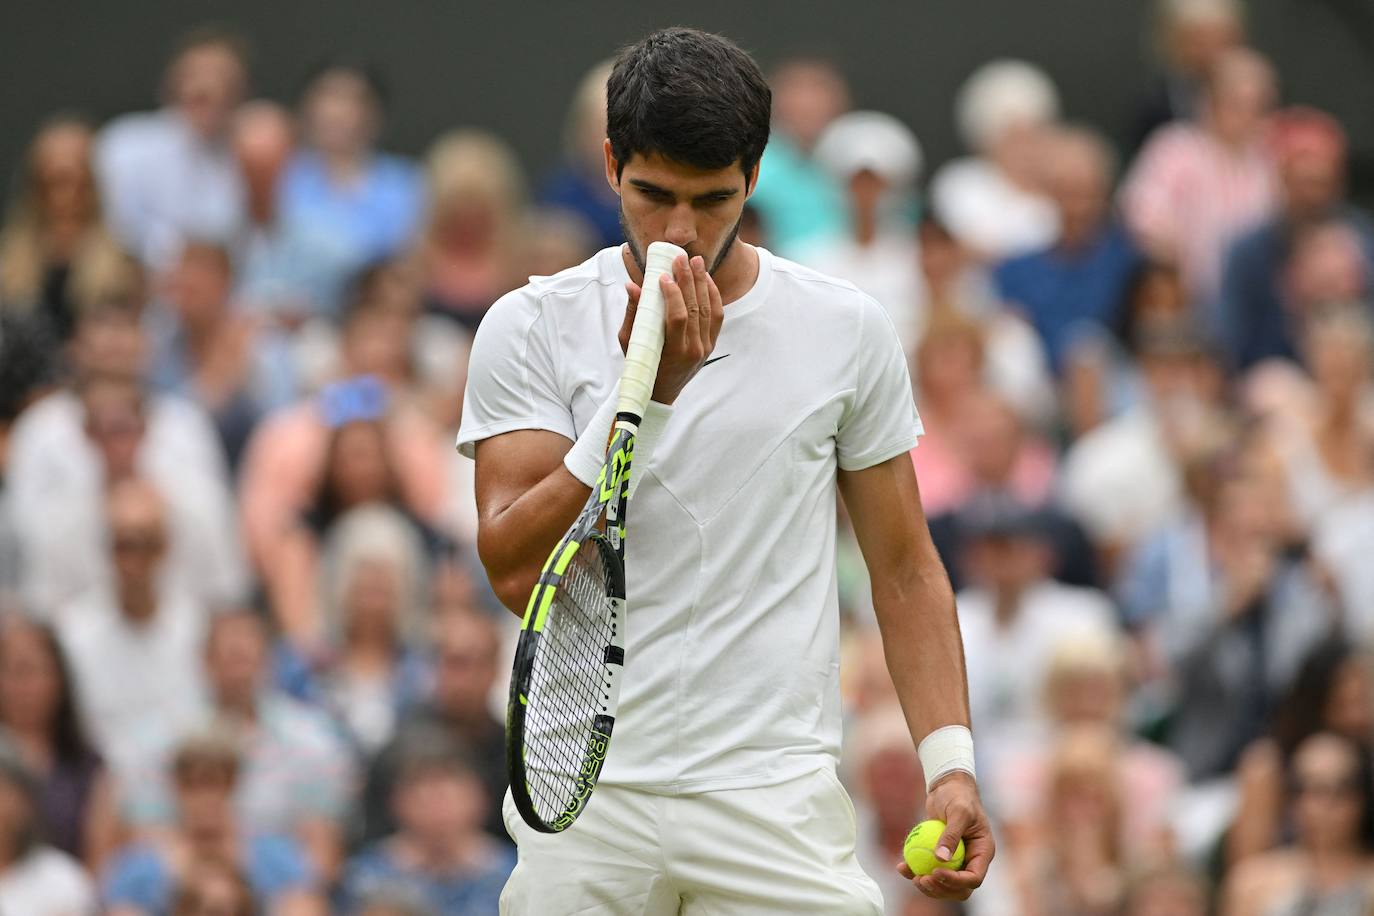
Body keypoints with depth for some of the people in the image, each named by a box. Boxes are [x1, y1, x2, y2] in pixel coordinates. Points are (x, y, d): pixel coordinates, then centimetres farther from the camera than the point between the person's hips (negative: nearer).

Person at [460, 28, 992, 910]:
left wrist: (951, 761, -1)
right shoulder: (531, 328, 2)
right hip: (588, 797, 0)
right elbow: (517, 571, -8)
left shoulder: (847, 329, 6)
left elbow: (905, 570, 10)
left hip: (778, 799, 0)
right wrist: (643, 390, -15)